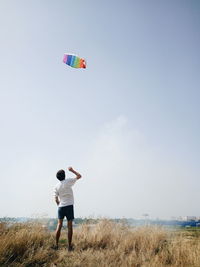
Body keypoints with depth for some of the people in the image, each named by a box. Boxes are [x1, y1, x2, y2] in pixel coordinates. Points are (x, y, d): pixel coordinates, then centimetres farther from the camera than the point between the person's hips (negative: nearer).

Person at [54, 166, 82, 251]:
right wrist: (72, 170, 11)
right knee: (70, 226, 2)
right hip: (69, 206, -3)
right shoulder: (68, 181, -7)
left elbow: (56, 199, 6)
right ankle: (69, 246, 5)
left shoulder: (56, 186, 3)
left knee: (59, 225, 9)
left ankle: (56, 245, 10)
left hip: (61, 207, 3)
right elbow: (79, 176, 1)